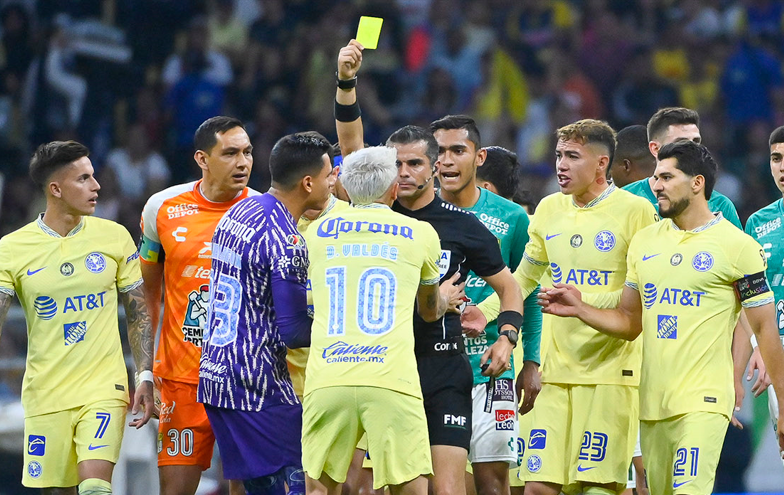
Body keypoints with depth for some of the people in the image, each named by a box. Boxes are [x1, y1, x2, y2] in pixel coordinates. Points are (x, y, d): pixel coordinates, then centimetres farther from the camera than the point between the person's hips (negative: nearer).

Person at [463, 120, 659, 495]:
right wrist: (487, 311, 11)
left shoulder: (635, 211, -4)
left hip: (611, 369, -5)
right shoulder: (549, 209, 12)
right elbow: (524, 277, 26)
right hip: (556, 370, 5)